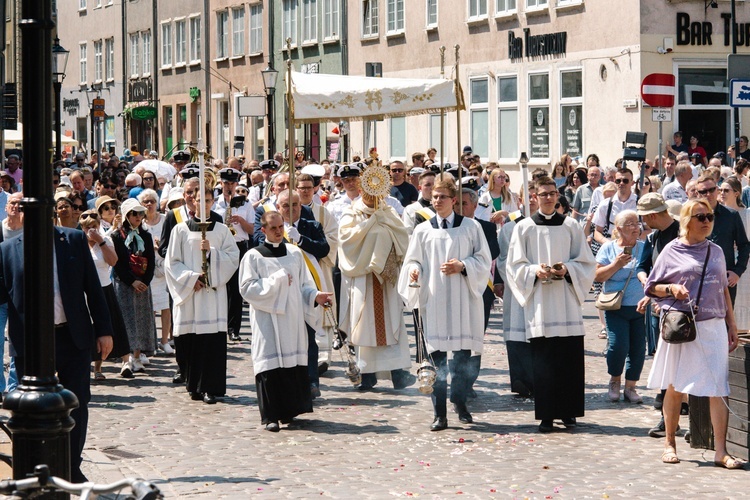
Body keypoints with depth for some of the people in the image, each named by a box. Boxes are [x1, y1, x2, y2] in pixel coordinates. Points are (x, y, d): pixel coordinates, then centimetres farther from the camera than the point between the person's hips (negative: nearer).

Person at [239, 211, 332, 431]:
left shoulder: (295, 253, 11)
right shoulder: (253, 256, 0)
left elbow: (304, 284, 13)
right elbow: (247, 289, -8)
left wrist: (315, 296, -7)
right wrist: (277, 280, -12)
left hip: (293, 318, 4)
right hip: (268, 320, -4)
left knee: (295, 363, 2)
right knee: (270, 364, -7)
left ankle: (289, 410, 14)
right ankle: (270, 416, -3)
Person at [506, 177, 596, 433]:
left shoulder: (571, 226, 9)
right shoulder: (524, 227, 7)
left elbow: (586, 262, 10)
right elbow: (515, 265, 5)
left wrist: (567, 269, -9)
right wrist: (535, 270, -14)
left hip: (566, 301, 1)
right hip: (539, 303, -1)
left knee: (570, 359, -2)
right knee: (543, 361, -4)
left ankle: (568, 412, 7)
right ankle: (546, 416, 0)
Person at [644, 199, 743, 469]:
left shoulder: (716, 251, 12)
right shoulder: (672, 251, 2)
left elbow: (724, 290, 18)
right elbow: (651, 287, 6)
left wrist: (732, 324, 14)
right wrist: (672, 289, -13)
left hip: (713, 327, 2)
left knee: (718, 390, -5)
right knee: (675, 387, 7)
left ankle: (720, 451, -4)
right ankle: (670, 443, 22)